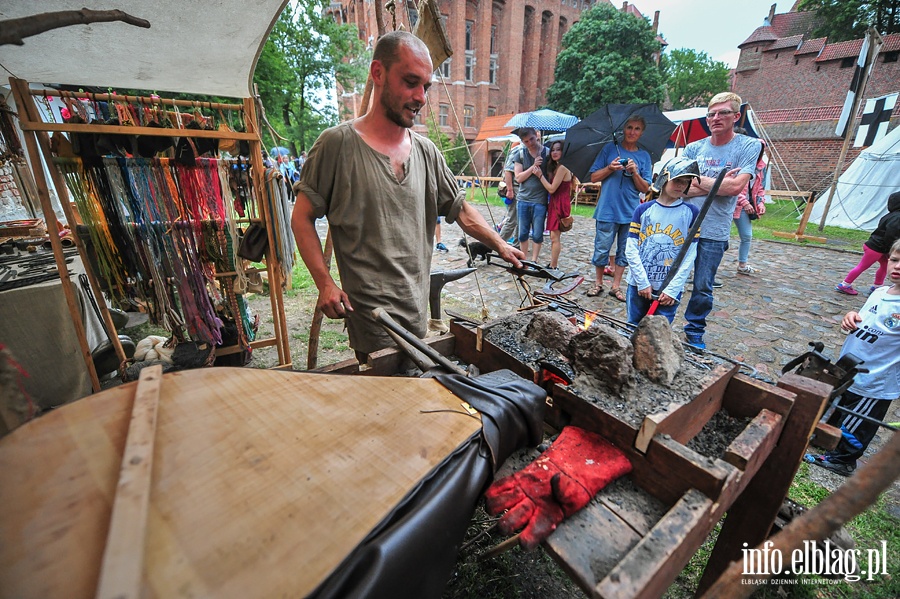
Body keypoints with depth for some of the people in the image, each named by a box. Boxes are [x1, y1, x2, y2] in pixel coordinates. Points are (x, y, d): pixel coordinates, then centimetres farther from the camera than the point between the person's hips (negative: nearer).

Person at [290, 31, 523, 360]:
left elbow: (460, 208, 16)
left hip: (419, 312, 5)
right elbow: (302, 219, -2)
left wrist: (499, 244, 7)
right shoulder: (337, 144, -6)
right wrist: (325, 283, -11)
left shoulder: (426, 151, 9)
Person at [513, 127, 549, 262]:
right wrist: (533, 167, -11)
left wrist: (541, 174, -16)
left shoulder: (548, 153, 1)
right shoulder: (520, 154, 6)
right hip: (523, 199, 2)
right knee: (523, 233, 8)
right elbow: (518, 178, -2)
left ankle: (534, 261, 16)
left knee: (537, 234, 2)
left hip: (540, 200, -2)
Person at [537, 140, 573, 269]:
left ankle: (553, 267, -3)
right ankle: (552, 264, 20)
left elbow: (552, 189, -17)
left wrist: (540, 175, -12)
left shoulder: (562, 168, -14)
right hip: (555, 203, 10)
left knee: (555, 237, -7)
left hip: (560, 204, -10)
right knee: (554, 236, 12)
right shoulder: (556, 167, 17)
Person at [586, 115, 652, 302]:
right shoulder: (610, 148, 4)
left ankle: (616, 286, 19)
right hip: (607, 210, -2)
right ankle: (598, 283, 20)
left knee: (624, 251, 8)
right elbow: (594, 177, 3)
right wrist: (610, 168, -14)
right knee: (602, 249, 2)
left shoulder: (644, 156, 8)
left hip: (631, 213, 2)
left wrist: (635, 173, -11)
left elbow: (645, 188, 4)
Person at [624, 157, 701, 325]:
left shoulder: (691, 213, -1)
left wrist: (673, 289, -10)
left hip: (669, 289, -1)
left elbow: (690, 256, -4)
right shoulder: (644, 209, 0)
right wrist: (643, 282, -9)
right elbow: (631, 249, -3)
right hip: (638, 285, 1)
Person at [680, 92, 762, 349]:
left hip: (714, 232, -2)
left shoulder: (750, 146, 1)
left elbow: (736, 187, -13)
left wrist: (698, 180, -6)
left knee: (703, 288, 5)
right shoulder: (694, 148, 7)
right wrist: (718, 183, -11)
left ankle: (695, 330, 22)